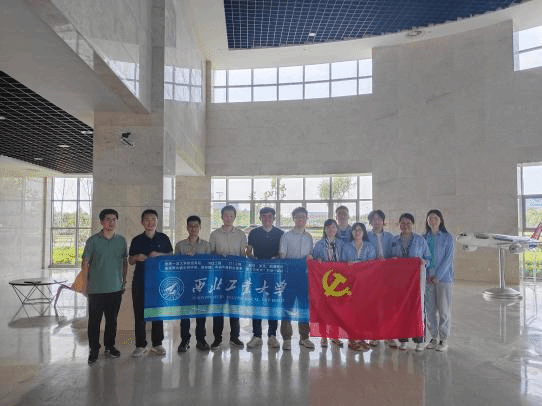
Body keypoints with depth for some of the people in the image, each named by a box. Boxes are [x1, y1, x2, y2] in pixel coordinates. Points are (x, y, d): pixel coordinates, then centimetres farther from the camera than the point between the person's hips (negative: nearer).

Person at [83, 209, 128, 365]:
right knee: (94, 320, 3)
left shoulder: (121, 240, 7)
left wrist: (124, 281, 12)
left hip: (116, 288, 3)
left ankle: (109, 346, 28)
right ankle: (94, 349, 17)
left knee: (112, 319, 13)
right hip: (96, 289, -3)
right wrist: (88, 280, -3)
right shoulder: (93, 240, -3)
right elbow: (85, 263, 1)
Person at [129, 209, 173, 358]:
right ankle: (140, 345, 13)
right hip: (140, 281, 0)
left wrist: (159, 254, -11)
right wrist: (137, 257, -12)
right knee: (139, 313, 2)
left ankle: (157, 343, 18)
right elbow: (130, 261, 11)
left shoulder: (163, 238, 6)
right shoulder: (137, 240, 6)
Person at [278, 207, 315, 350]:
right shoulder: (286, 236, 3)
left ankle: (304, 337, 18)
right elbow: (282, 254, -2)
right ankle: (286, 338, 5)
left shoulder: (309, 237, 14)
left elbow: (311, 254, 18)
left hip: (304, 274, 3)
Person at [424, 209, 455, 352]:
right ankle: (434, 337, 17)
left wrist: (437, 276, -11)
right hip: (428, 278, 3)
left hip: (443, 277, -3)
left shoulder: (448, 237, 0)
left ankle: (444, 339, 11)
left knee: (444, 309, 0)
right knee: (430, 309, 6)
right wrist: (427, 274, -4)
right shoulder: (424, 238, 9)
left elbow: (448, 258, -5)